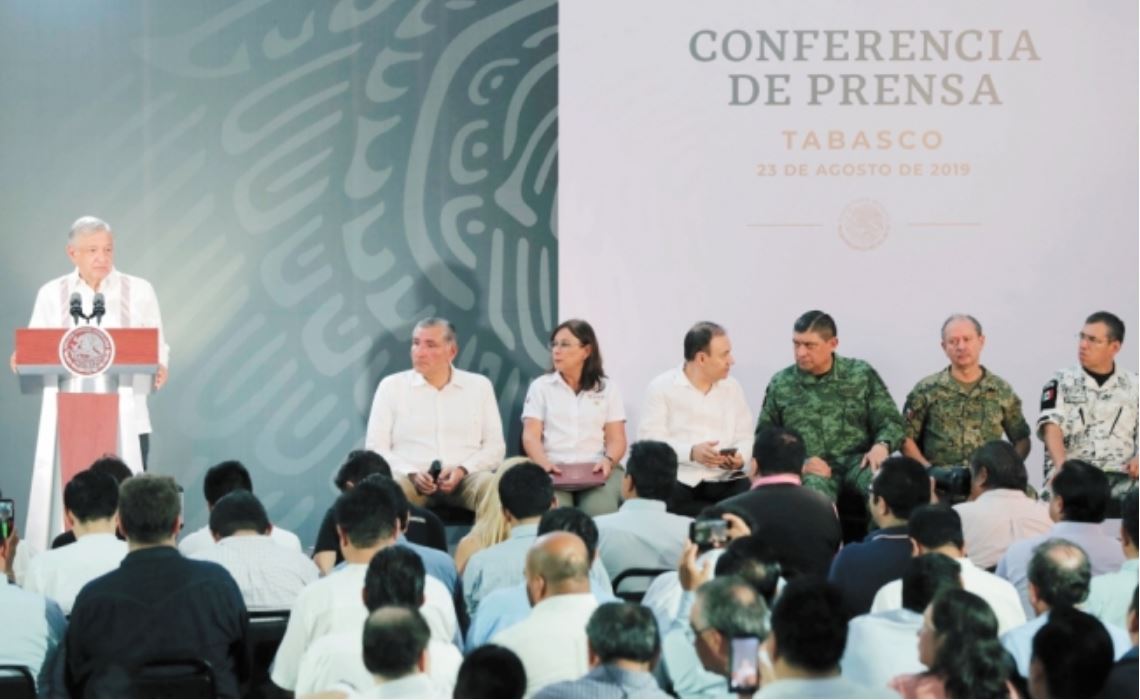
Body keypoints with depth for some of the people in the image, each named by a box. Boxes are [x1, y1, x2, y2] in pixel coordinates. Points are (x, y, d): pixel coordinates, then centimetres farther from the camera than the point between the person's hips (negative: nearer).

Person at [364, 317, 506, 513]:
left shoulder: (479, 386, 12)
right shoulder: (391, 386, 9)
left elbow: (495, 446, 9)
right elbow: (375, 448, 5)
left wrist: (463, 470, -10)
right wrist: (412, 473, -13)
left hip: (465, 478, 1)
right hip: (411, 478, -1)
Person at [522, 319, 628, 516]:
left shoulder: (607, 389, 15)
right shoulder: (540, 386, 13)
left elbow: (616, 439, 9)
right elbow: (531, 436, 3)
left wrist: (608, 460, -15)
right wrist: (544, 463, -18)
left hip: (596, 469, 1)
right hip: (554, 469, -1)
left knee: (600, 510, -32)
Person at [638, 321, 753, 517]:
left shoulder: (732, 388, 15)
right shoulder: (661, 388, 2)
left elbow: (745, 438, 11)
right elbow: (649, 441, -7)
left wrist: (739, 457, -12)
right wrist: (691, 452, -21)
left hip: (724, 479, 4)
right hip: (677, 479, -3)